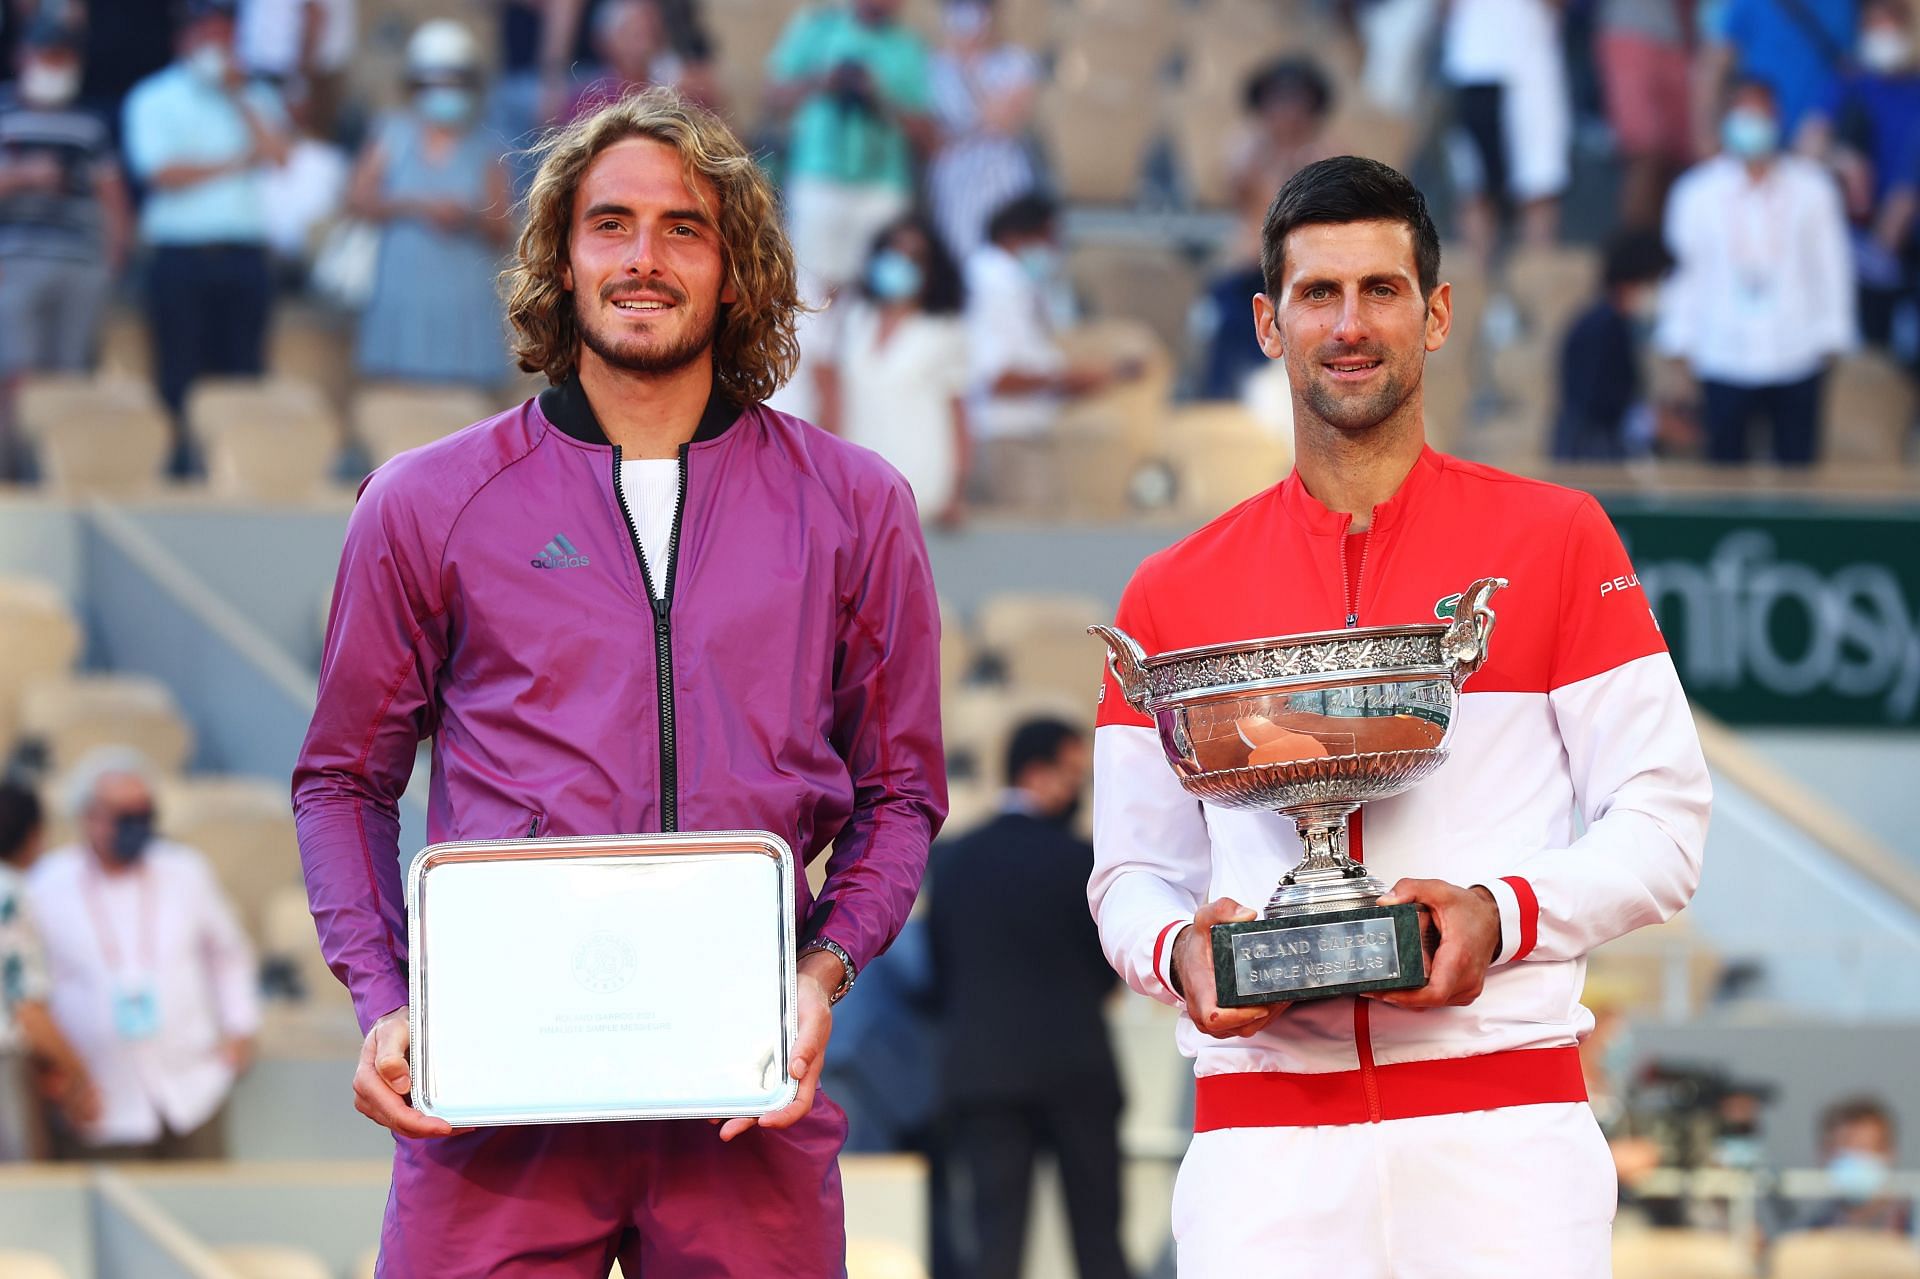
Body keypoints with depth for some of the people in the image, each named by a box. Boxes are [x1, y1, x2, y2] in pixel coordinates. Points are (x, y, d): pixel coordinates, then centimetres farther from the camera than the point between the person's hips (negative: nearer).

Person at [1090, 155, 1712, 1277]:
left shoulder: (1555, 541, 7)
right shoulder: (1175, 595, 14)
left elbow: (1661, 826, 4)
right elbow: (1133, 874, 16)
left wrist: (1501, 914, -14)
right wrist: (1182, 952, -7)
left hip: (1502, 1122, -1)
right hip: (1263, 1131, 2)